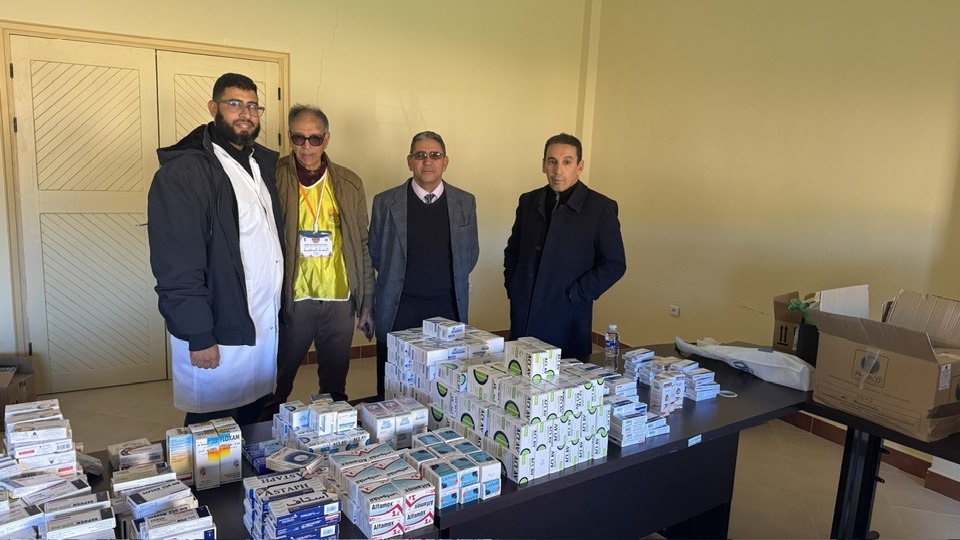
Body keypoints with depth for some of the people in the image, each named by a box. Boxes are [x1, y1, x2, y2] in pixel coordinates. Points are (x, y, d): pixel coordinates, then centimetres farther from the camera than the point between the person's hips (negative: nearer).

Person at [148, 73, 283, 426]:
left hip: (267, 327, 6)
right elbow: (176, 267, -16)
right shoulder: (182, 172, -12)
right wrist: (198, 337, -16)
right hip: (217, 333, -6)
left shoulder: (267, 164, 10)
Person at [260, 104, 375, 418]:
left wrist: (366, 304, 8)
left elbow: (362, 247, 10)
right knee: (275, 391, 7)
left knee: (335, 387, 14)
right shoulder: (273, 179, -3)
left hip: (340, 300, 3)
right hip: (292, 300, -2)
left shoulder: (349, 184, 6)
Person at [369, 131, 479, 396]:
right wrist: (397, 282, 9)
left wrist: (451, 282, 8)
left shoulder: (465, 202, 4)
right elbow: (376, 252, 8)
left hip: (448, 308, 1)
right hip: (399, 310, -1)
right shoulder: (386, 202, -1)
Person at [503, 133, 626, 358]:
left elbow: (614, 264, -5)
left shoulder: (601, 208, -4)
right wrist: (512, 288, 7)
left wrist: (574, 295, -10)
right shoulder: (528, 202, 10)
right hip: (523, 316, 4)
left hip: (567, 320, -4)